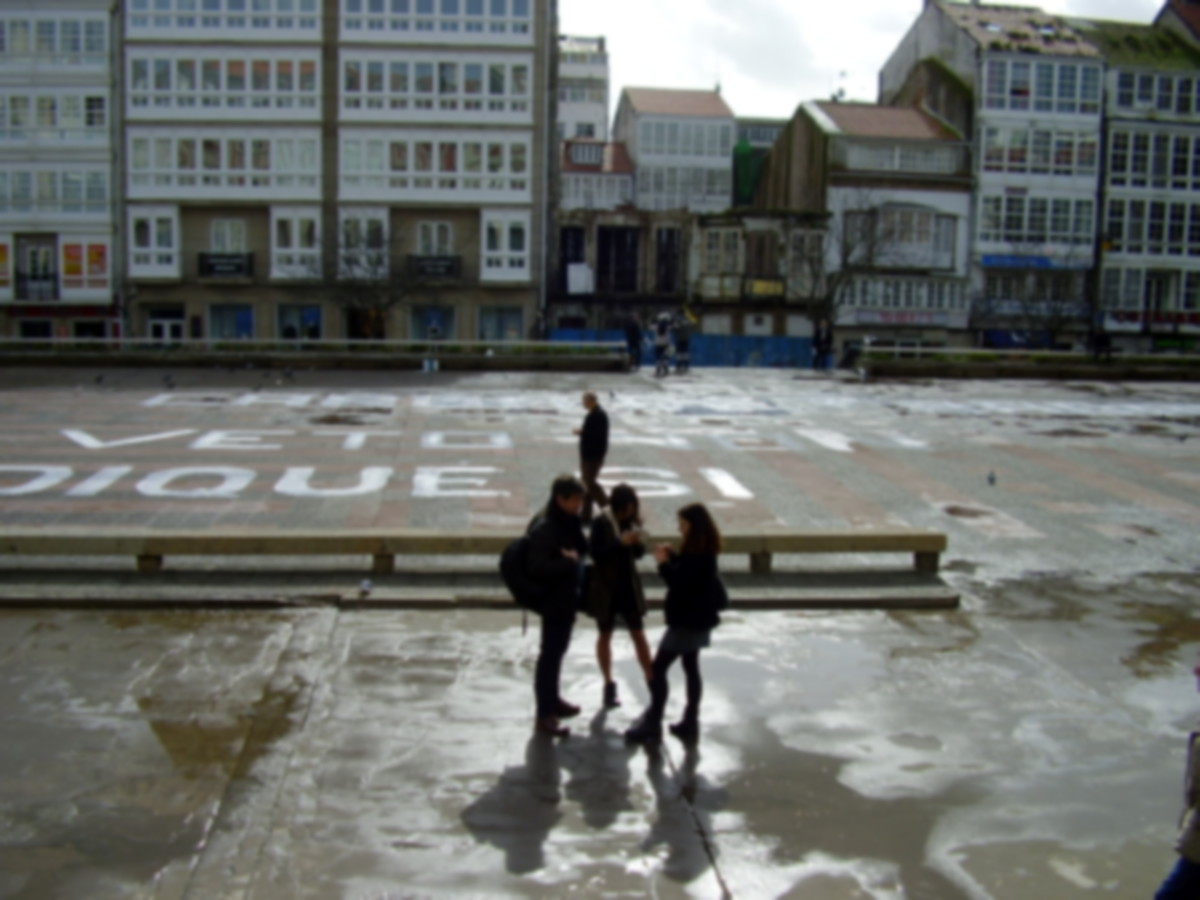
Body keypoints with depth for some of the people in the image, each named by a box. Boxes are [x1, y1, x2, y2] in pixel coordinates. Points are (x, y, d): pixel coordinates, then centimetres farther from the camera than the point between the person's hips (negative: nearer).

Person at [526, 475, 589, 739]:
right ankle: (544, 715, 3)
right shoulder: (544, 528, -23)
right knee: (549, 654, -3)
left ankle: (552, 700, 35)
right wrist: (568, 561, -23)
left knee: (557, 650, 20)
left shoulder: (568, 522, 5)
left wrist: (575, 559, -2)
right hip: (553, 600, -9)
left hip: (567, 596, 9)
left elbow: (581, 549, 17)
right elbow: (537, 568, -27)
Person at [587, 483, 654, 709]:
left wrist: (637, 543, -15)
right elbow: (594, 552, -18)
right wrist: (620, 543, -27)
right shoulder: (602, 523, -13)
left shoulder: (633, 522, 1)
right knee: (605, 634, 10)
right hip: (605, 587, -3)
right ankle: (609, 684, 21)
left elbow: (639, 553, 7)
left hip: (629, 586, 3)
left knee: (639, 634, 6)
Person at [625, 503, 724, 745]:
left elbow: (680, 582, -25)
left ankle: (652, 725, -2)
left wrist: (664, 563, -16)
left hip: (688, 621, -10)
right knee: (691, 668, 15)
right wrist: (673, 557, 3)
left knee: (658, 669, -5)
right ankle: (690, 723, 22)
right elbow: (686, 573, 16)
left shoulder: (699, 556, -22)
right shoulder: (701, 553, 8)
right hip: (696, 619, 10)